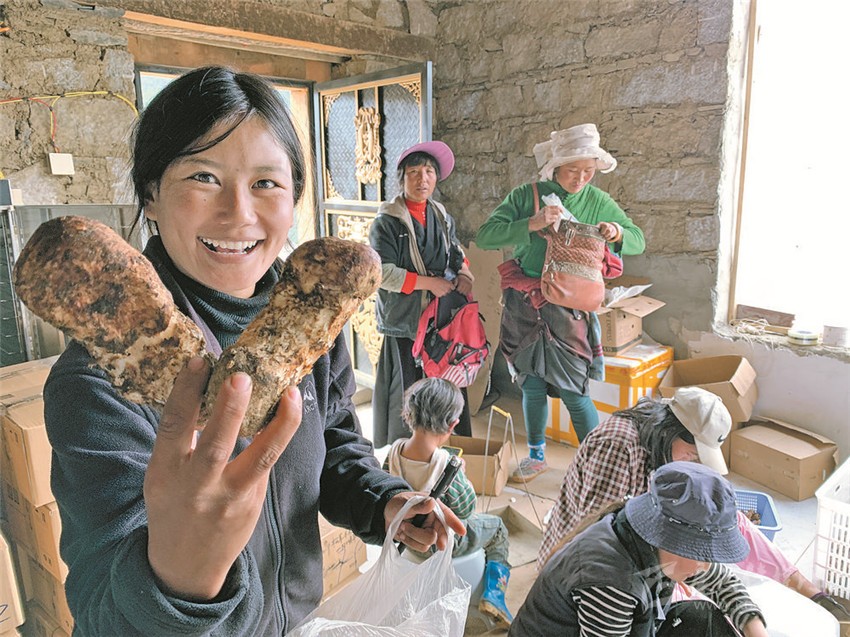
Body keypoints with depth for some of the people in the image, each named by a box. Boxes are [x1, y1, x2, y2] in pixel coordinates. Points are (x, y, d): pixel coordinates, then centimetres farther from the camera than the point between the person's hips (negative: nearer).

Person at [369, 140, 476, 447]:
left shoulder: (442, 217, 12)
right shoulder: (387, 221, -6)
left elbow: (456, 253, 23)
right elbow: (383, 273, -13)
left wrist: (464, 275, 1)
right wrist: (429, 283, -14)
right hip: (404, 321, -5)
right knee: (406, 392, 1)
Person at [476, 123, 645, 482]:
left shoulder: (598, 203, 1)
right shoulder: (526, 196, -5)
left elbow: (638, 241, 9)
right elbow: (484, 237, -15)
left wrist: (617, 233, -15)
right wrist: (531, 224, -28)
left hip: (569, 308, -1)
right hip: (524, 305, 1)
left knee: (574, 392, -3)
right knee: (531, 385, 13)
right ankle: (536, 456, 34)